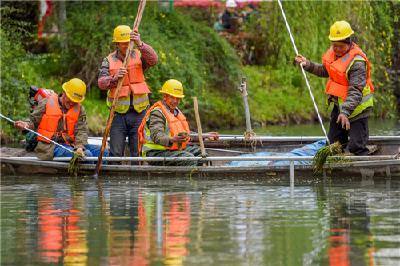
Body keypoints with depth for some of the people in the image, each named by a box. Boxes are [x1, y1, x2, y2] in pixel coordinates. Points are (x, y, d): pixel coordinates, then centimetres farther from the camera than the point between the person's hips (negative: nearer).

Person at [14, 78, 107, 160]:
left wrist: (79, 147, -19)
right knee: (86, 154, -29)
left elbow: (81, 131, 1)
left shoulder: (79, 109, 12)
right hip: (50, 148, -5)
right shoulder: (46, 103, 4)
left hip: (70, 145, 5)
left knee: (102, 152, -14)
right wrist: (26, 125, -14)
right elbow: (33, 121, 11)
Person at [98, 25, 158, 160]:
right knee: (115, 153, 0)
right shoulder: (109, 61, 4)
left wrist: (139, 44, -32)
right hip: (118, 113, 0)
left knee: (138, 152, 3)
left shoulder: (139, 56, 4)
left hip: (138, 113, 0)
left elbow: (153, 59, -17)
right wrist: (114, 78, -29)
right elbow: (101, 83, -8)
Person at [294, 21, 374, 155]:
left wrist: (345, 112, -39)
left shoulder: (357, 62, -25)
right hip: (339, 104, 9)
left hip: (356, 108, -9)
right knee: (334, 143, 17)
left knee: (356, 147, -12)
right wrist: (308, 65, 7)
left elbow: (355, 91, -30)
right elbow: (325, 71, 20)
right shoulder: (334, 52, 0)